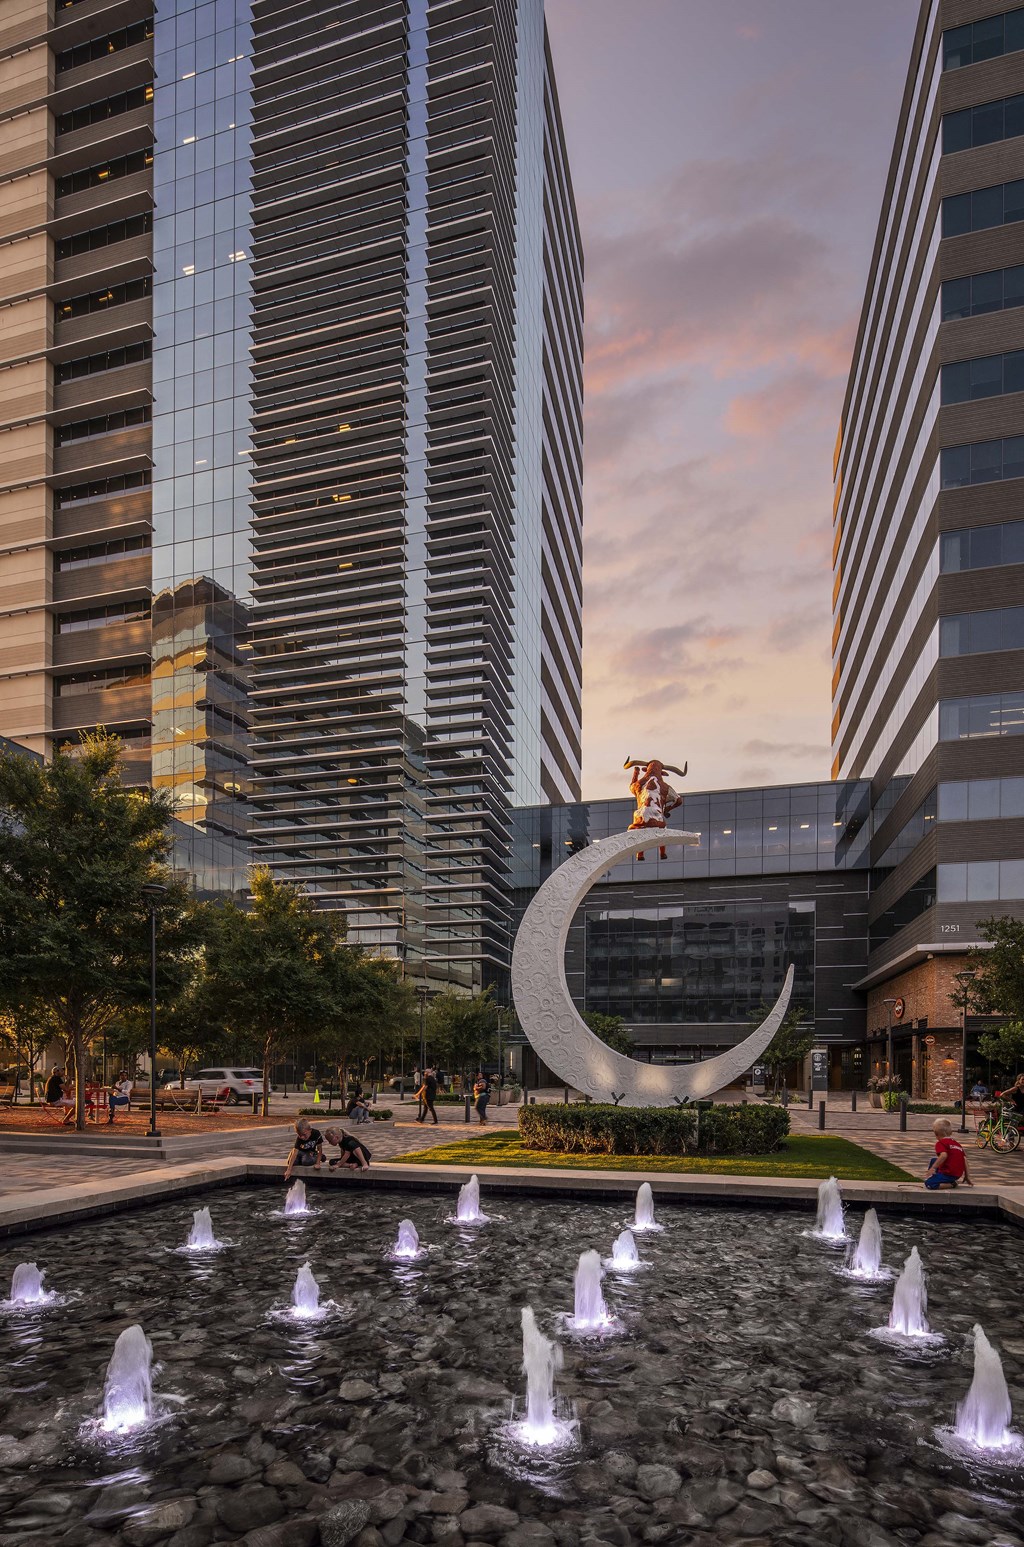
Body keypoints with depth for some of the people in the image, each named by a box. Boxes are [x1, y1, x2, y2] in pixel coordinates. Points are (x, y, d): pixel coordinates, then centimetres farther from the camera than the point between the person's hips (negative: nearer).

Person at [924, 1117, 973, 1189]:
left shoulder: (940, 1143, -9)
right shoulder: (958, 1143, 15)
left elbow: (944, 1155, -28)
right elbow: (965, 1160, 9)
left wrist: (932, 1168, -25)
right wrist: (967, 1177, 13)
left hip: (949, 1174, -9)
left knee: (928, 1183, -15)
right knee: (933, 1160, 26)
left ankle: (951, 1184, -13)